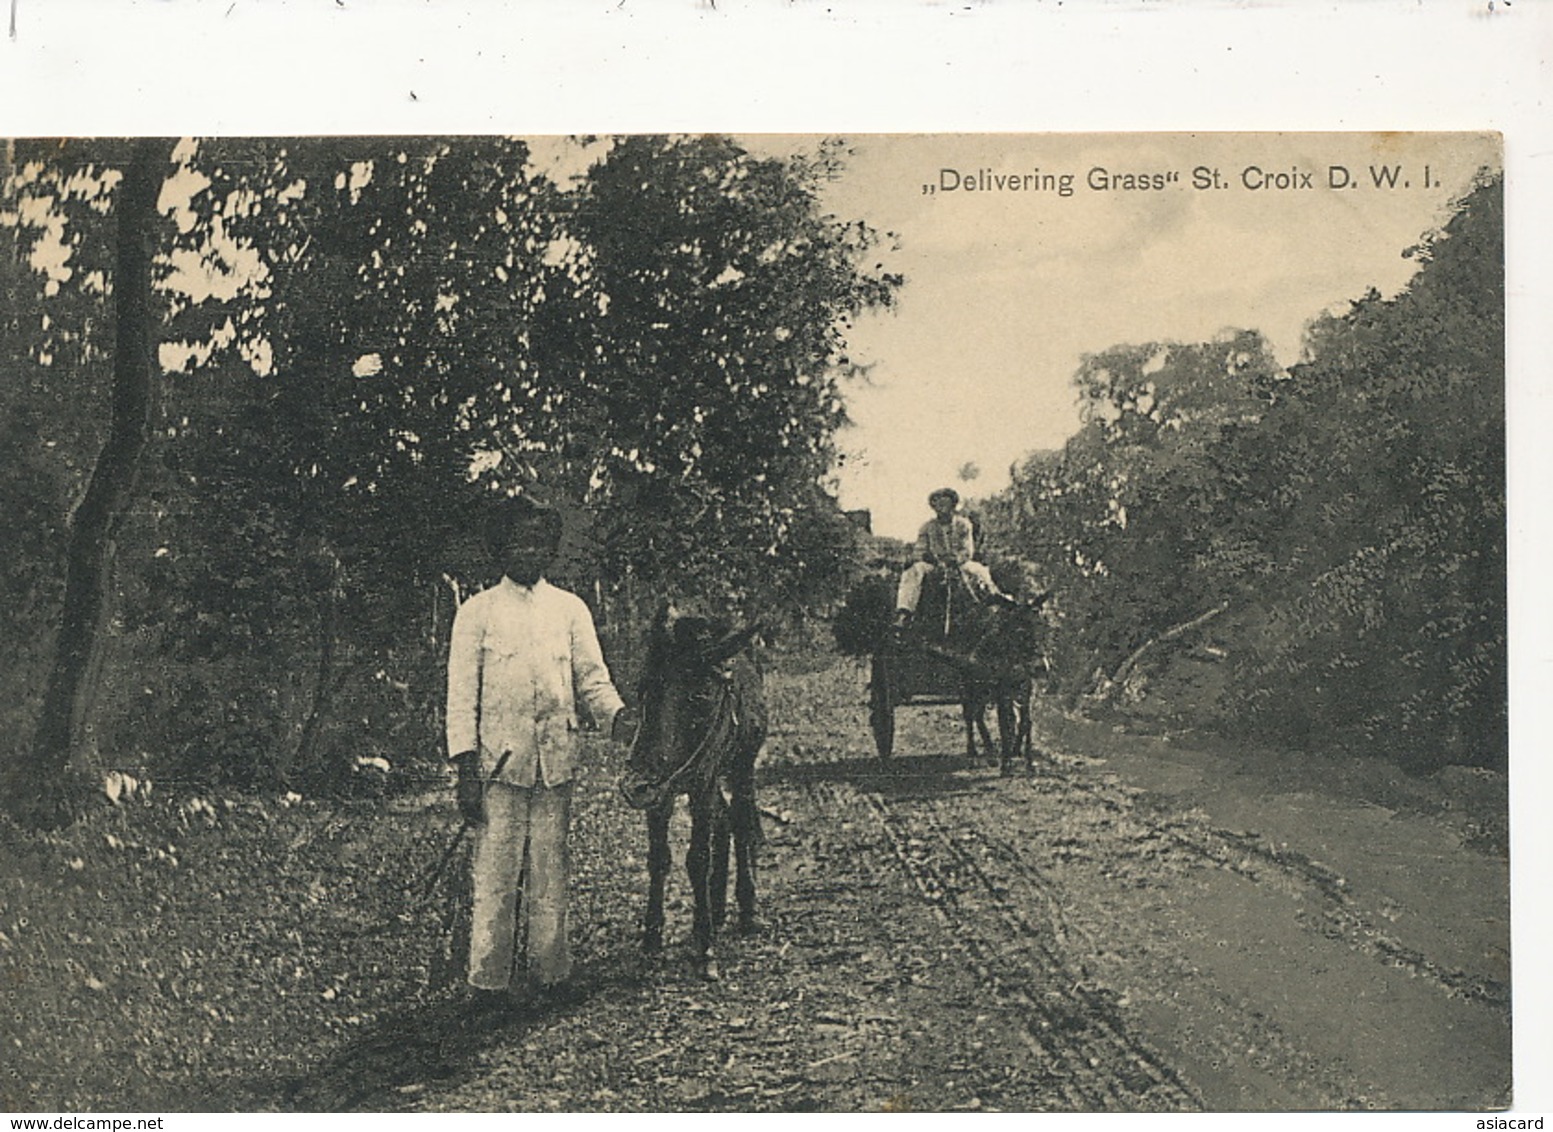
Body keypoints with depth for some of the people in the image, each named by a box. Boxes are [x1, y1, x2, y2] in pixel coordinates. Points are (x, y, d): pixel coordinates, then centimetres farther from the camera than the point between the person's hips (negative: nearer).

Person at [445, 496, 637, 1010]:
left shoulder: (570, 609, 13)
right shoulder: (477, 611, 5)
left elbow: (592, 677, 9)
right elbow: (462, 693, 1)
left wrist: (615, 714, -13)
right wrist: (466, 767, -7)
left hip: (557, 761, 3)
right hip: (499, 760, -3)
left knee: (551, 873, 7)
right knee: (495, 873, -3)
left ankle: (549, 973, 14)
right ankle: (489, 980, 4)